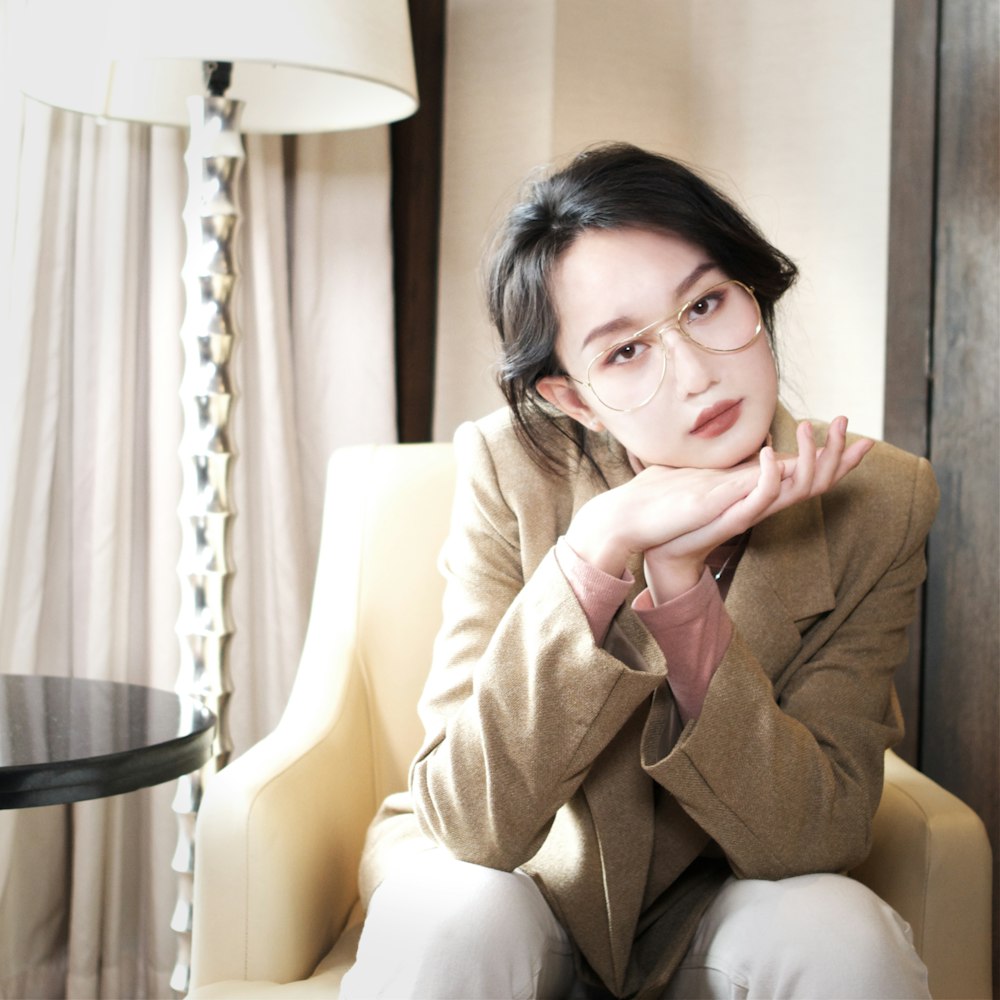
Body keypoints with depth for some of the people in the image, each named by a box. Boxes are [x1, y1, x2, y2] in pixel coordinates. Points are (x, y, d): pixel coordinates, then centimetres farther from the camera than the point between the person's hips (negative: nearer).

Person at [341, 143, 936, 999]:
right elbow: (467, 823, -27)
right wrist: (599, 550, -39)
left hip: (721, 904, 2)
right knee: (450, 919, -34)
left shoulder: (879, 502, -17)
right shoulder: (511, 473, -20)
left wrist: (678, 588, -35)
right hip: (517, 883, -1)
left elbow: (819, 839, -22)